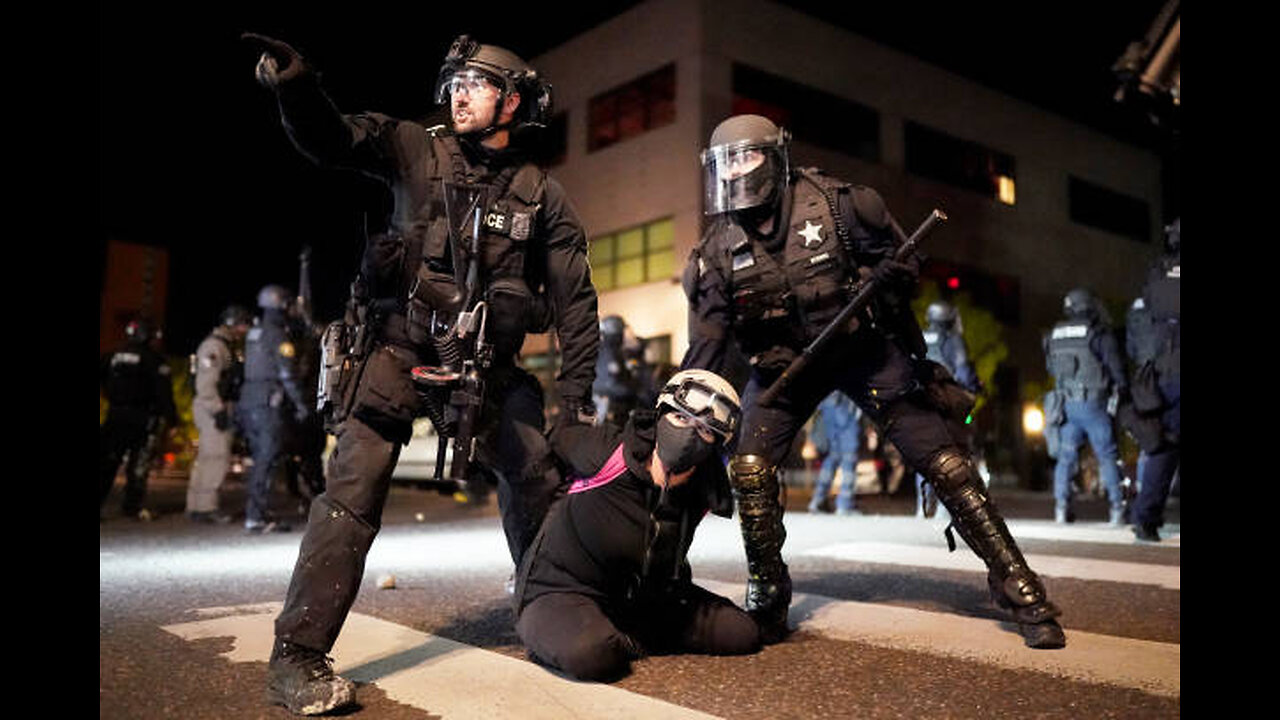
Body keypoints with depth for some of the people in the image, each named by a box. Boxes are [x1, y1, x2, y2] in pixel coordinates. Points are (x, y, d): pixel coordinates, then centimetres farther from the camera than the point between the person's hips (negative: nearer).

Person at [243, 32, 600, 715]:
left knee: (540, 480, 6)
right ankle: (297, 657, -6)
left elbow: (575, 303, 4)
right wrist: (295, 83, -31)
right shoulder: (416, 149, 4)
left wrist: (576, 398, -1)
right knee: (353, 491, -13)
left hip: (486, 362, 3)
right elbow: (328, 139, -9)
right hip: (397, 349, -2)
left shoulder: (543, 196, 5)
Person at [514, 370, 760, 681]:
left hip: (635, 599, 6)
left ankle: (615, 634, 4)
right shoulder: (607, 450, -24)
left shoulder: (701, 495, -10)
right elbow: (555, 442, -2)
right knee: (592, 655, -39)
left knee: (743, 634, -3)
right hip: (560, 591, -6)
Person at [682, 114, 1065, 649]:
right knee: (749, 470, -15)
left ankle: (1020, 588, 8)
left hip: (865, 351, -2)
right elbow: (705, 348, -9)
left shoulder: (832, 202, -15)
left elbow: (901, 259, -4)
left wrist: (872, 291, -25)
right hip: (782, 365, 2)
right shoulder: (718, 250, -8)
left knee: (945, 463, -5)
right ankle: (767, 602, 3)